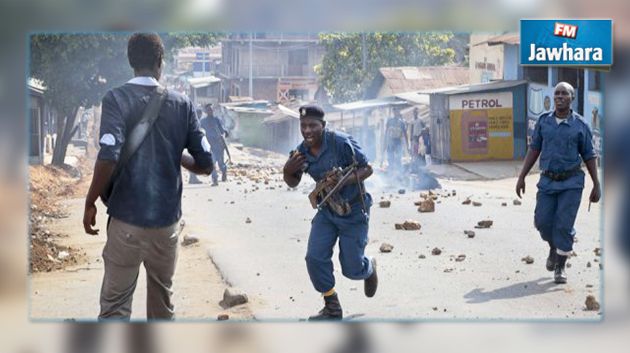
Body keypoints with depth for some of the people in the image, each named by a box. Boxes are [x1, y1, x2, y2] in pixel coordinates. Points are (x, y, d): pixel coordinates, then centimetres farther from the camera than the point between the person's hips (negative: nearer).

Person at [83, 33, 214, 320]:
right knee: (162, 300, 16)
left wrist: (90, 204, -8)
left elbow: (109, 158, -20)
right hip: (168, 219, 3)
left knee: (115, 304, 0)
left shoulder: (117, 99, -7)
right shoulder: (181, 104, 3)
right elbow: (205, 165, 3)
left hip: (128, 220, -3)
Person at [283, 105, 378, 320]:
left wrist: (343, 181, -32)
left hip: (353, 211, -5)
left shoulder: (341, 143, -22)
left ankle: (370, 268, 40)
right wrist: (287, 171, -14)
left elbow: (367, 169, -16)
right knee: (315, 258, -9)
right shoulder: (302, 152, -5)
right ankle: (332, 308, 9)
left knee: (352, 269, 1)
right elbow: (293, 183, 10)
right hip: (327, 211, 5)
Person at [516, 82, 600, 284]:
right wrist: (522, 177, 6)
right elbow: (534, 150, 10)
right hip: (548, 181, 3)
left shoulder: (580, 125, -2)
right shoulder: (543, 121, 4)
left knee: (564, 225, -7)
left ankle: (560, 267, 5)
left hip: (571, 183, -3)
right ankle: (554, 248, 32)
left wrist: (596, 186, 1)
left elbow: (589, 157, 2)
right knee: (542, 222, 0)